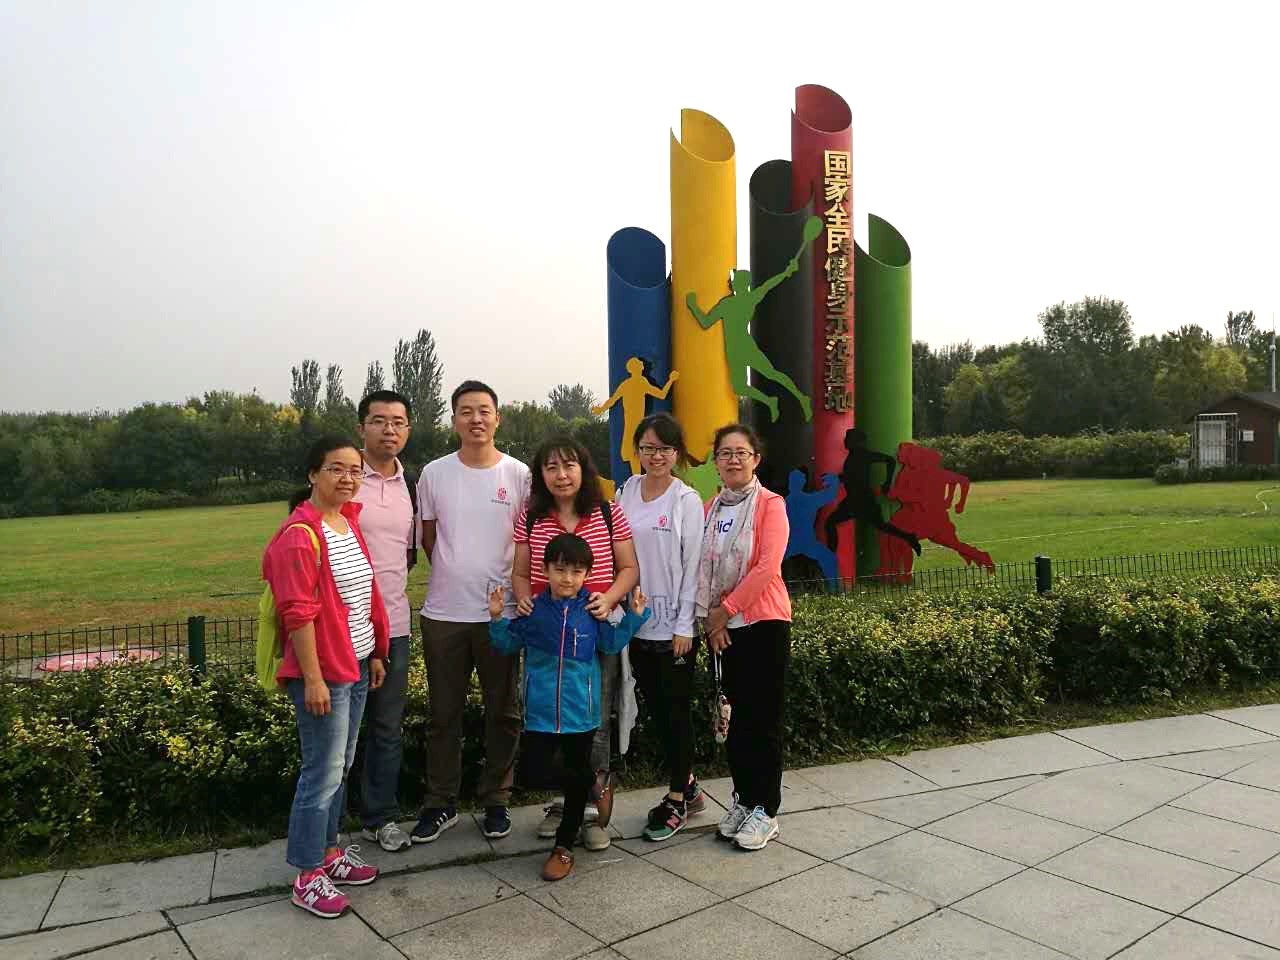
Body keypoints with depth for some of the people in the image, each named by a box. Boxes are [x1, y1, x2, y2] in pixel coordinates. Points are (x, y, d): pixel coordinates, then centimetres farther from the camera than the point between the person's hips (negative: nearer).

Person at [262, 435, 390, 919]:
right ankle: (308, 877, 13)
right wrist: (313, 678, -20)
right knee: (323, 772, 0)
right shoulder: (300, 535, -17)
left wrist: (375, 654, 17)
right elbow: (298, 613, -20)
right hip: (323, 671, -8)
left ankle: (329, 851, 31)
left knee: (340, 767, 17)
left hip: (355, 666, 8)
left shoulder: (349, 523, 10)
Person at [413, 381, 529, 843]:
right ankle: (440, 804, 25)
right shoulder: (434, 474, 1)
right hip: (443, 613, 1)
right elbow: (427, 539, 12)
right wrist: (457, 576, 9)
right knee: (444, 714, 11)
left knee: (503, 713, 9)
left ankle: (496, 801, 25)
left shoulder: (518, 474, -2)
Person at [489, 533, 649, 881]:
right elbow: (509, 644, 7)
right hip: (540, 710, 0)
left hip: (580, 711, 0)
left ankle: (564, 846, 29)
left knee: (576, 777, 11)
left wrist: (634, 616, -5)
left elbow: (611, 644, 2)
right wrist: (497, 618, -8)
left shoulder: (592, 609, -4)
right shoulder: (533, 609, -3)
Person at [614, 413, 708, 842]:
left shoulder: (687, 500, -6)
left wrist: (684, 626, -11)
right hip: (637, 623, 5)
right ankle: (687, 785, 30)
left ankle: (677, 800, 19)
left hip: (673, 625, -5)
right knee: (656, 708, 13)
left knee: (675, 709, 4)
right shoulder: (625, 493, 6)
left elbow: (692, 565, -8)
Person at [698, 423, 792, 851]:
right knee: (737, 713, 12)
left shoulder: (770, 504, -7)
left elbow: (767, 567, -15)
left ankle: (765, 810, 11)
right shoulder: (711, 509, 9)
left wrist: (726, 609, -13)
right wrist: (710, 618, -4)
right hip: (724, 626, 5)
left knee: (764, 717, 0)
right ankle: (743, 798, 26)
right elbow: (704, 567, 7)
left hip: (764, 621, -5)